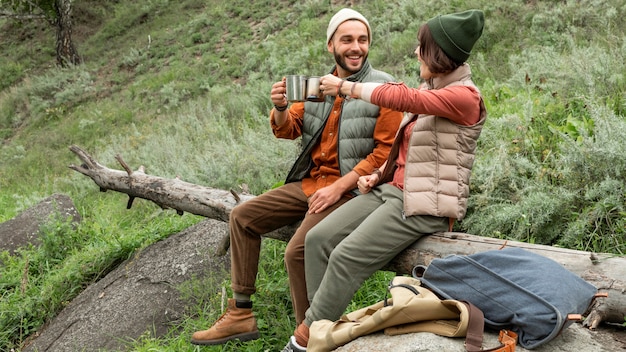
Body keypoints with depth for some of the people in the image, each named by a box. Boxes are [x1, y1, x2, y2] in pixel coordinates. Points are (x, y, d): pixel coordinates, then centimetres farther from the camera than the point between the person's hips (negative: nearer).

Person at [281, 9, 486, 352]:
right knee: (318, 239, -7)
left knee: (346, 257, -22)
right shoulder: (428, 89, 14)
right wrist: (377, 175, 7)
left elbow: (403, 98, -25)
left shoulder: (464, 96, -12)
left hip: (424, 205, -9)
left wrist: (345, 87, -15)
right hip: (392, 189, 9)